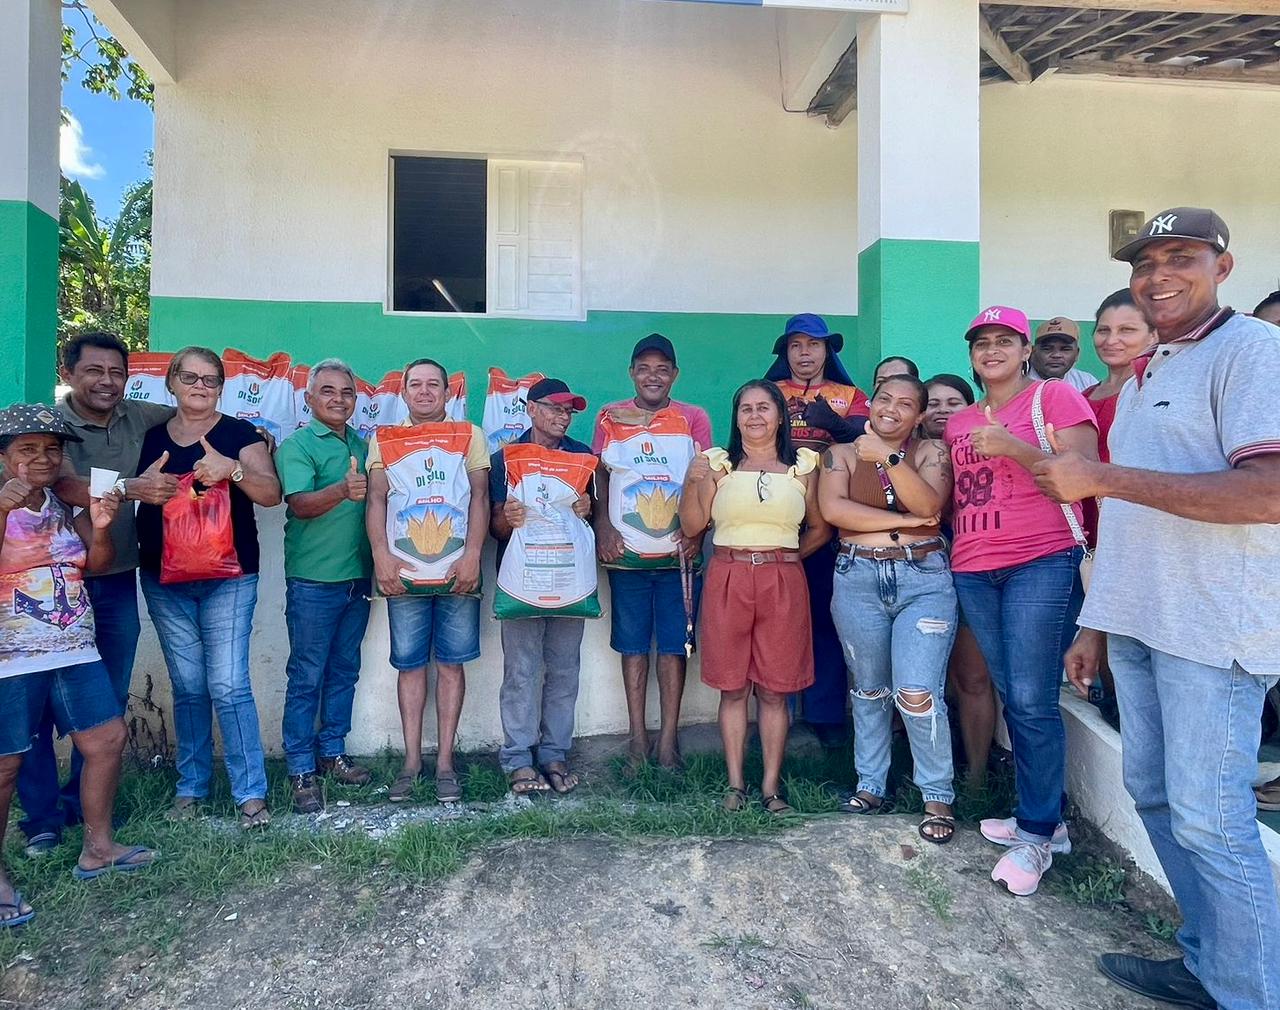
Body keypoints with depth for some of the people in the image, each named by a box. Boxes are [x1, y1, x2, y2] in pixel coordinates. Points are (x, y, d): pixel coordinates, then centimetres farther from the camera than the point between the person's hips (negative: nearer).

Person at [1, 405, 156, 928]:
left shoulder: (67, 505, 7)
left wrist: (100, 527, -12)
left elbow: (97, 565, 5)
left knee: (107, 739, 8)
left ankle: (97, 847, 25)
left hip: (74, 649, 6)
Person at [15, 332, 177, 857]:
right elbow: (69, 488, -24)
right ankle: (41, 814, 16)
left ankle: (85, 803, 27)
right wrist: (134, 488, -40)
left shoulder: (138, 418, 4)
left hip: (118, 582, 4)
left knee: (110, 699, 11)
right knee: (41, 698, 2)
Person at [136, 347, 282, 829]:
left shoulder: (239, 433, 0)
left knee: (229, 685, -6)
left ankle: (251, 792, 2)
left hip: (229, 577, -3)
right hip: (165, 580, 3)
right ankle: (191, 786, 23)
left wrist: (231, 468, -27)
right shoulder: (149, 436, 9)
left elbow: (271, 493, -9)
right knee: (187, 686, 9)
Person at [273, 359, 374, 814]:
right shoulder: (297, 445, -6)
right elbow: (300, 504, -21)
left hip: (358, 576, 6)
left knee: (344, 671, 15)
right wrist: (342, 490, -39)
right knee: (306, 677, 2)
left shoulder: (362, 446, 11)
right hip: (313, 580, -6)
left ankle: (333, 753, 28)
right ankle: (301, 771, 13)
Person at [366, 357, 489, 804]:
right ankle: (411, 759, 17)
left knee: (451, 663, 4)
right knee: (410, 663, 6)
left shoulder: (469, 436, 8)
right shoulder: (384, 438, 11)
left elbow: (480, 498, 1)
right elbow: (376, 499, 3)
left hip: (458, 570, -1)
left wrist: (472, 555, -10)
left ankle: (445, 762, 13)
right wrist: (381, 556, -10)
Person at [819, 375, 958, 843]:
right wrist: (904, 521, -12)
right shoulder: (841, 454, 6)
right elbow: (833, 509, -11)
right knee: (869, 689, 14)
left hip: (924, 580, -2)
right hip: (858, 580, 2)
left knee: (917, 693, -9)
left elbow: (929, 504, -13)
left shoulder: (931, 452, 5)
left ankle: (938, 797, 9)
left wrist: (888, 457, -22)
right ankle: (870, 784, 29)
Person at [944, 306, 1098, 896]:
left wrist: (1014, 447, -17)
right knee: (1011, 699, 10)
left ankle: (1036, 834, 5)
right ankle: (1043, 815, 23)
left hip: (1042, 564, -5)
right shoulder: (958, 422, 18)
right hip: (973, 573, 6)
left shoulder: (1055, 396, 1)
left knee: (1032, 701, -7)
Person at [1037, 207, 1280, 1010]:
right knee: (1155, 794, 15)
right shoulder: (1142, 379, 17)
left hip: (1213, 631, -8)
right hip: (1137, 626, 8)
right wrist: (1097, 624, 16)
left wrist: (1102, 477, -21)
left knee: (1208, 819, -2)